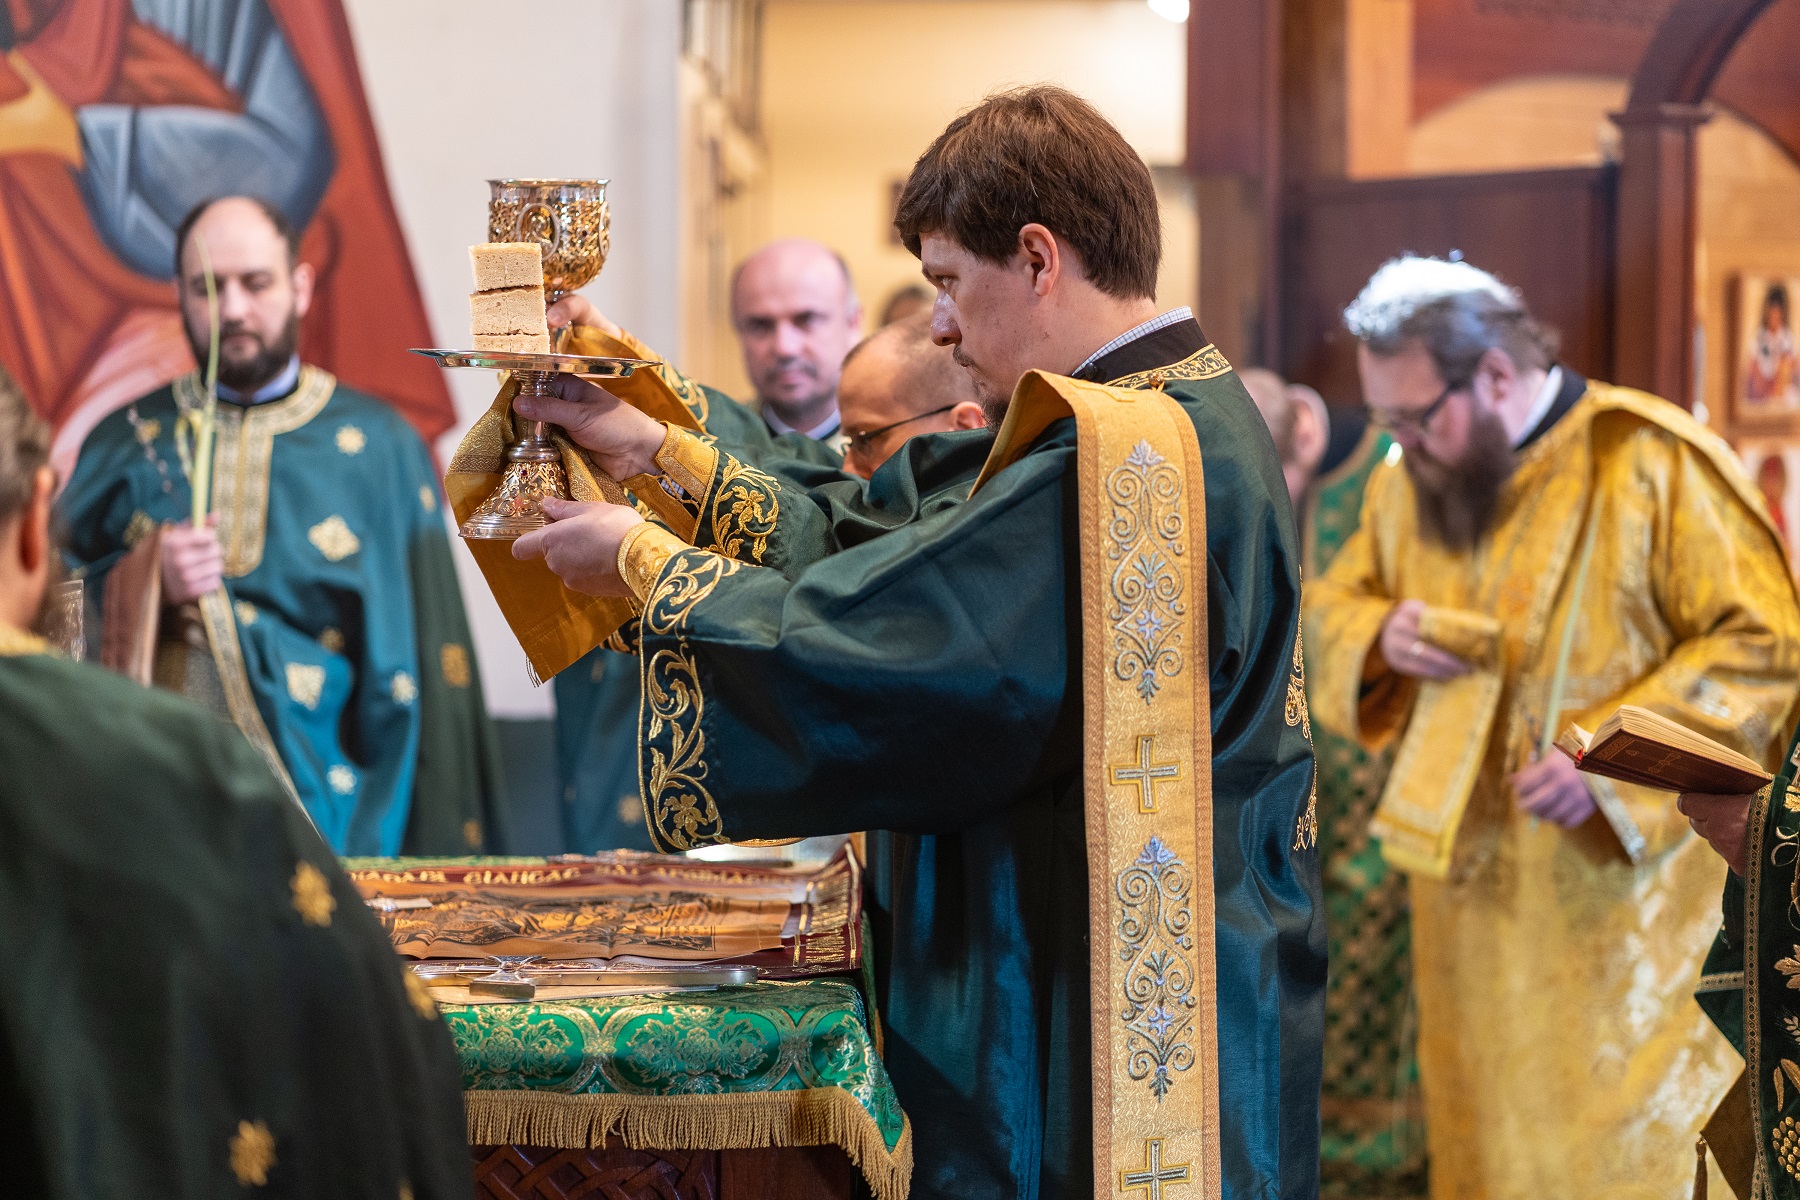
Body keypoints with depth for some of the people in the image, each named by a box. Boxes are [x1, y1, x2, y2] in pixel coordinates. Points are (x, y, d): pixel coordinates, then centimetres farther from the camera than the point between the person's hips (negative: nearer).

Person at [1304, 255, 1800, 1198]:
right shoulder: (1410, 482, 6)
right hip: (1471, 896, 5)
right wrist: (1380, 634, -6)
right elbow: (1330, 605, 19)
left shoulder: (1649, 467, -12)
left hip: (1622, 901, -5)